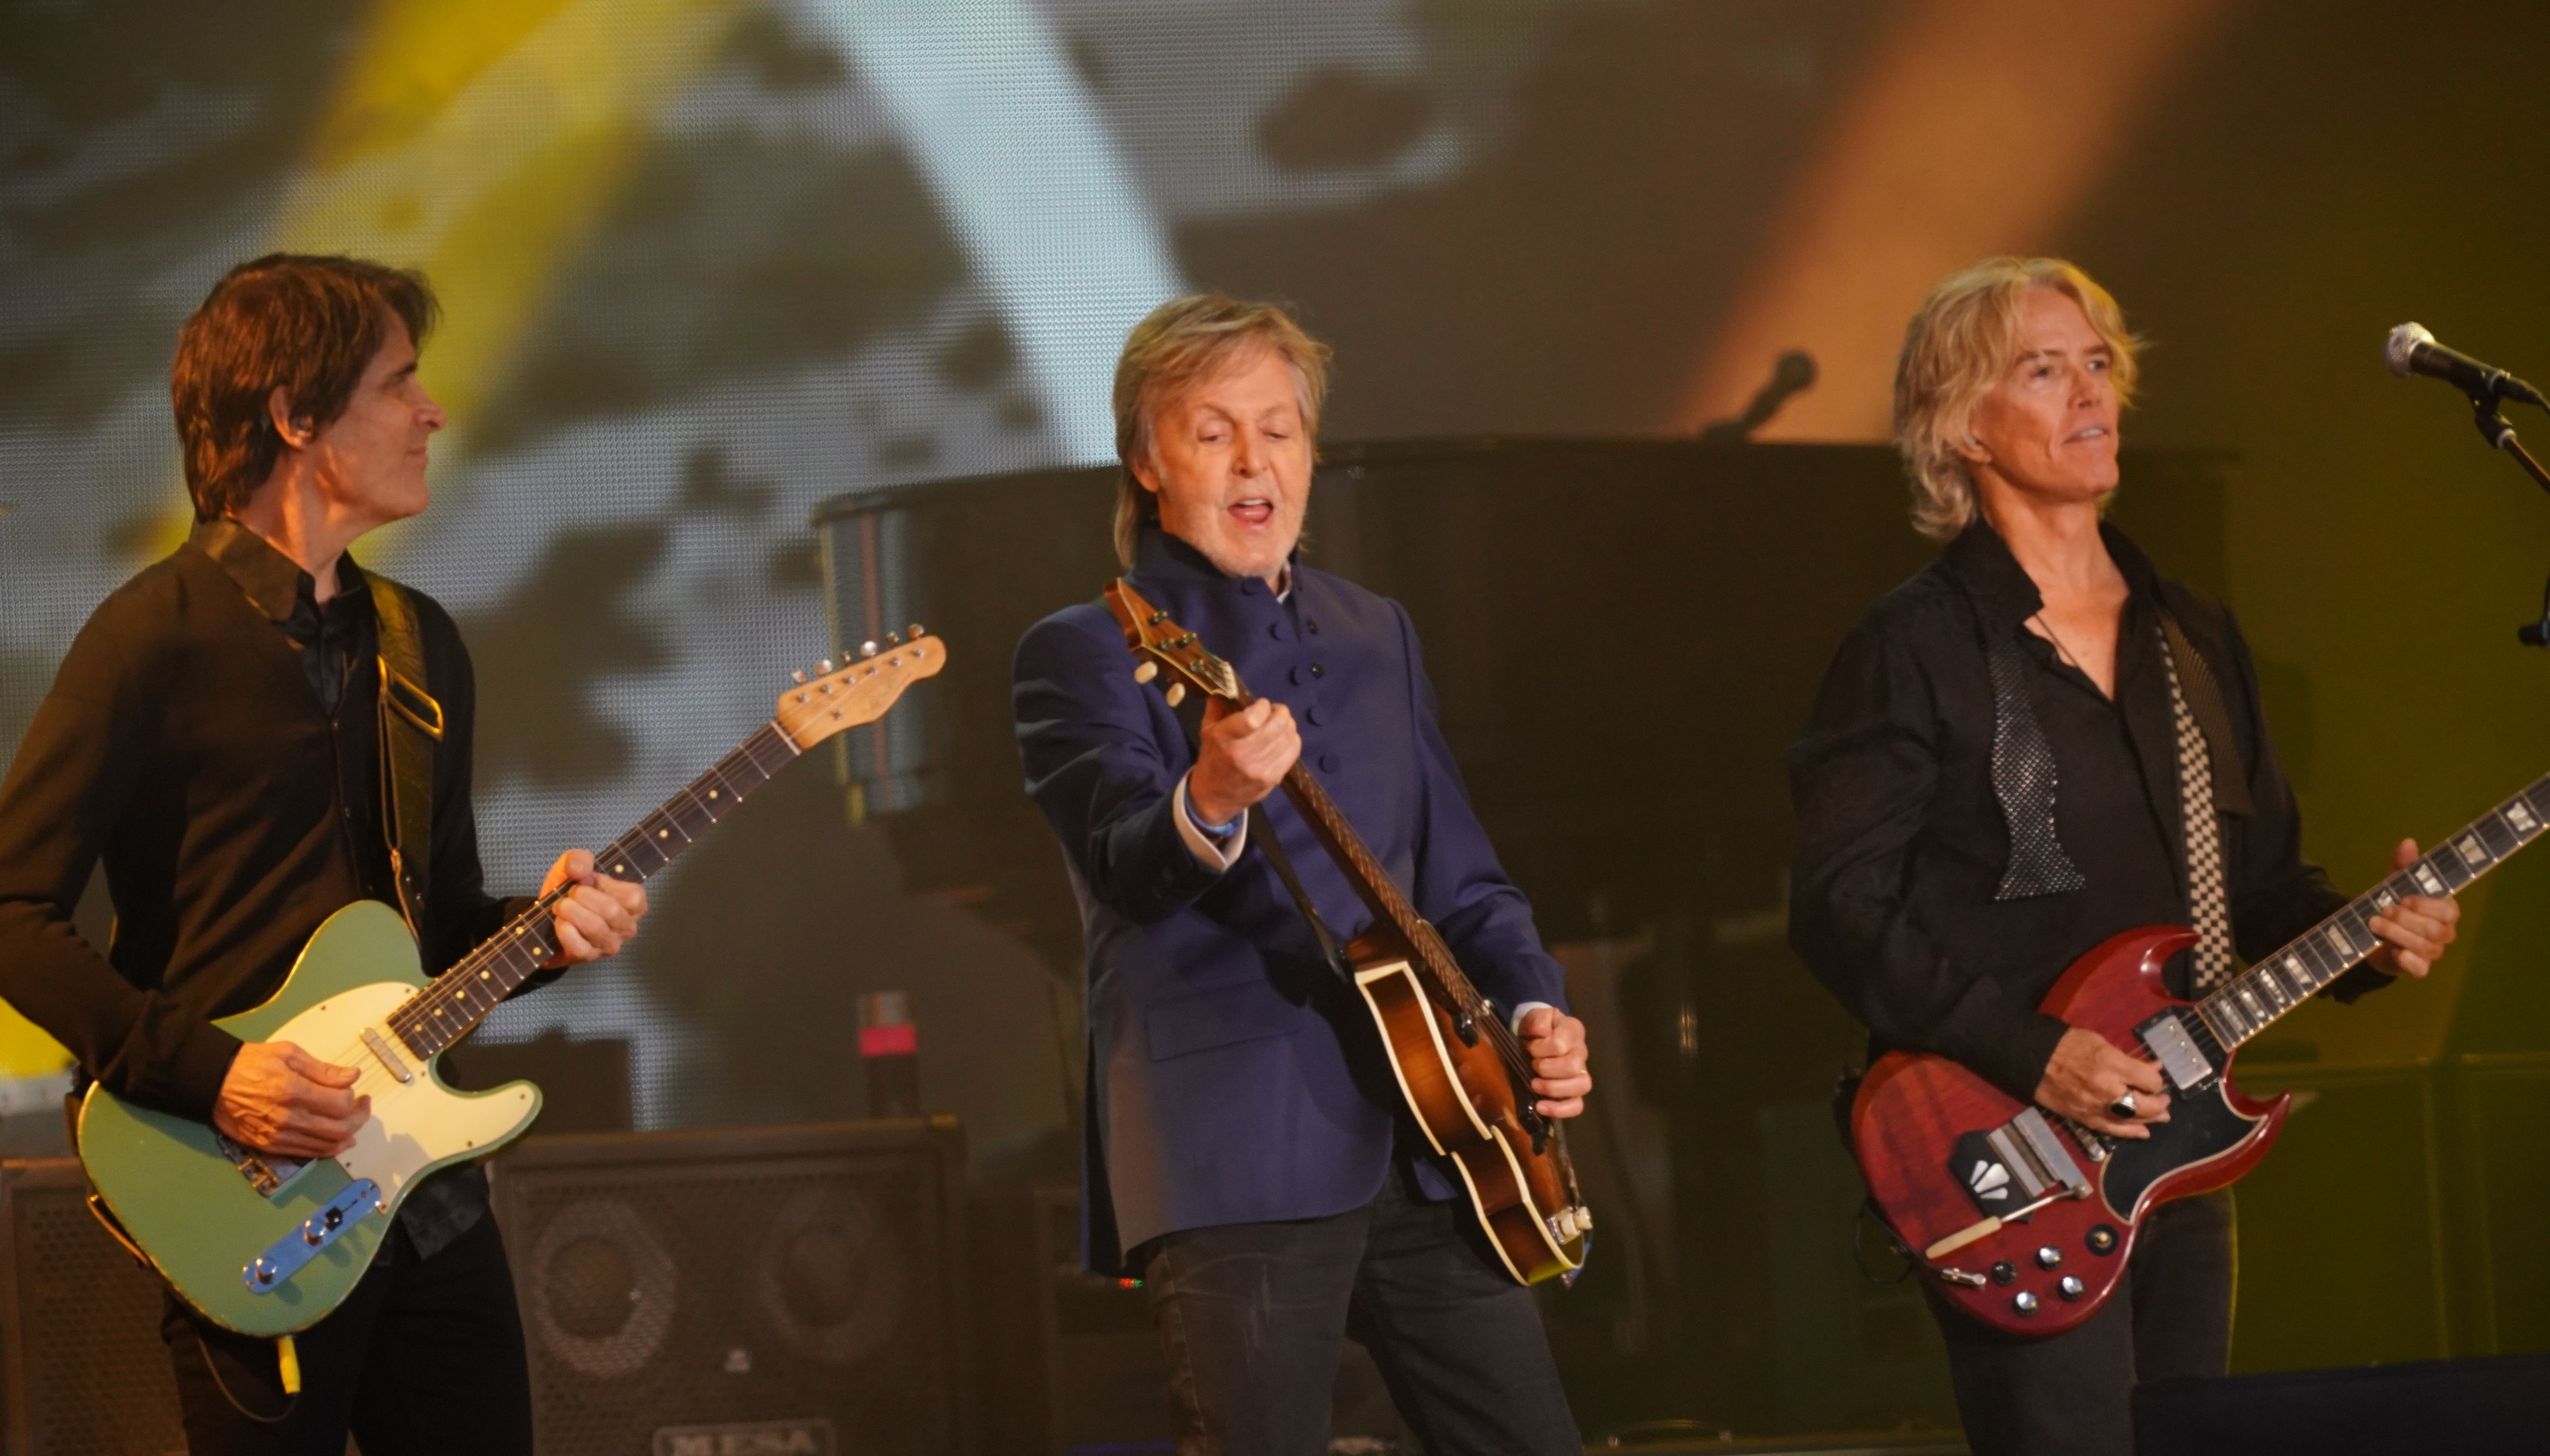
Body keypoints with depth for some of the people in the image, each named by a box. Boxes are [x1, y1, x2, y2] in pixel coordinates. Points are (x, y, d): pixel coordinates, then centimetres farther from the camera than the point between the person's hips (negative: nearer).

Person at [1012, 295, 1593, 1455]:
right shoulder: (1086, 652, 0)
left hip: (1427, 1146, 6)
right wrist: (1210, 805, -38)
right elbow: (1127, 868, -17)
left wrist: (1535, 1005, 5)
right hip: (1237, 1157, -6)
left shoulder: (1377, 634, 19)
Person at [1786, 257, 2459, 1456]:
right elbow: (1842, 907, -11)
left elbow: (2263, 876, 21)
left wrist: (2362, 936, -1)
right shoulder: (1916, 647, -6)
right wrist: (2031, 1055, -20)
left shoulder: (2194, 638, 15)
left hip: (2180, 1158, 7)